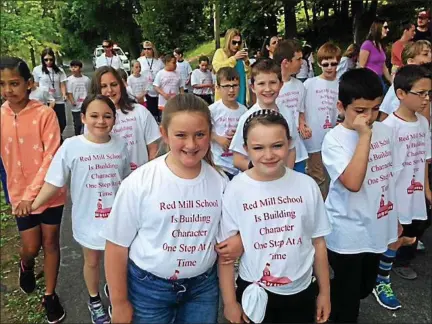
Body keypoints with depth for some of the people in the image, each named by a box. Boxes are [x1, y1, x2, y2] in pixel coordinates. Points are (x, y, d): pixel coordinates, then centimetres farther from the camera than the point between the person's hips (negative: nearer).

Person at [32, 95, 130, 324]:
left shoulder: (120, 145, -7)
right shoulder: (71, 147, -15)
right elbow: (54, 183, -9)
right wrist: (33, 205, -14)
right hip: (88, 219, -1)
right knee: (92, 261, 20)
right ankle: (94, 300, 45)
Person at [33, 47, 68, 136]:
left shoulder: (59, 70, 5)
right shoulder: (37, 70, 0)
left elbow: (62, 84, 1)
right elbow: (36, 86, 6)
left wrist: (64, 95, -17)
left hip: (58, 101, 2)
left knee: (62, 123, 6)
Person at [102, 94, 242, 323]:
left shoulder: (220, 182, -6)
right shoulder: (139, 183, -17)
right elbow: (117, 244, -10)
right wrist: (119, 303, -5)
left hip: (204, 286, 3)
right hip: (148, 288, -2)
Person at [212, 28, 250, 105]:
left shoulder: (241, 54, 15)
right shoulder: (220, 52, 3)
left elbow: (249, 75, 15)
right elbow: (217, 68, -16)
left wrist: (247, 61, -2)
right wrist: (234, 58, -15)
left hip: (241, 93, 5)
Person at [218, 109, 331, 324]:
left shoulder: (307, 186, -8)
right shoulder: (235, 190, -15)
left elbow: (318, 241, 1)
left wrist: (324, 292, 7)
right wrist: (229, 302, -5)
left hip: (301, 292, 2)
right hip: (254, 293, -2)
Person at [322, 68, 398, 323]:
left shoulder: (385, 131, 0)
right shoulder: (334, 140, -19)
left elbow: (389, 176, 11)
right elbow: (353, 182, -33)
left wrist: (396, 220, 16)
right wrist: (364, 136, -28)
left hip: (377, 228, 7)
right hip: (348, 234, -6)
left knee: (365, 288, 24)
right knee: (347, 298, 11)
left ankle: (329, 302, 48)